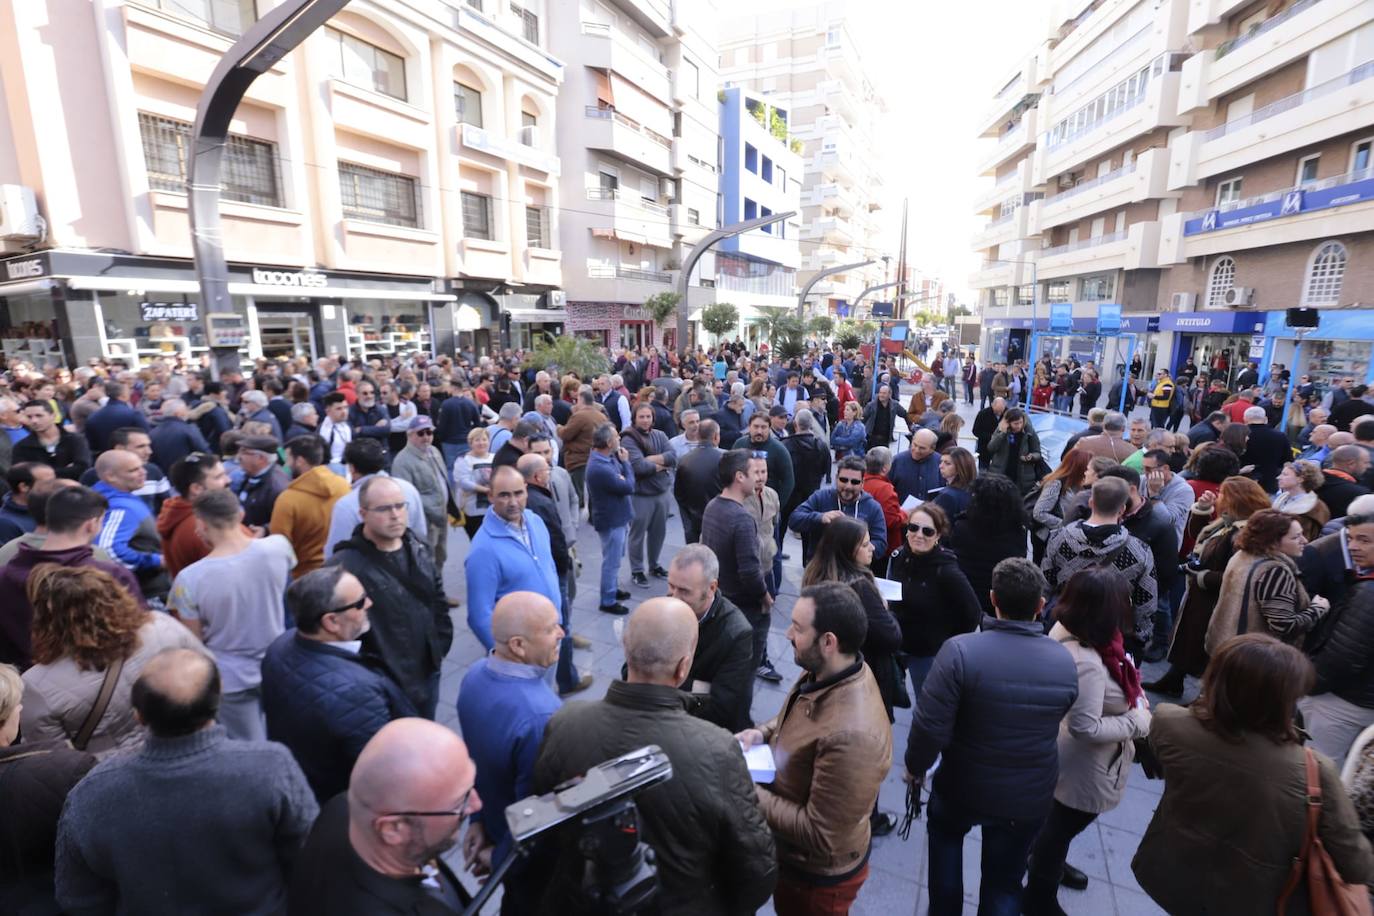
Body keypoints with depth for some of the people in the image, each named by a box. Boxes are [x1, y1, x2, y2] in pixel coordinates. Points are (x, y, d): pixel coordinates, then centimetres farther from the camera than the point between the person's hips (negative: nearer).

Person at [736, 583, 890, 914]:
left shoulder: (851, 735, -41)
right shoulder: (823, 672, -13)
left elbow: (821, 837, -31)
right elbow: (797, 721, 8)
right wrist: (761, 733, -11)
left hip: (818, 875, -7)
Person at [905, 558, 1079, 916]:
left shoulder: (960, 650, -29)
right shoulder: (1065, 661, -13)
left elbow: (930, 727, -25)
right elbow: (1048, 723, 5)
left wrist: (915, 766, -6)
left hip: (964, 788, -2)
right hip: (1031, 799, 3)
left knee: (944, 833, 30)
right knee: (1005, 884, 23)